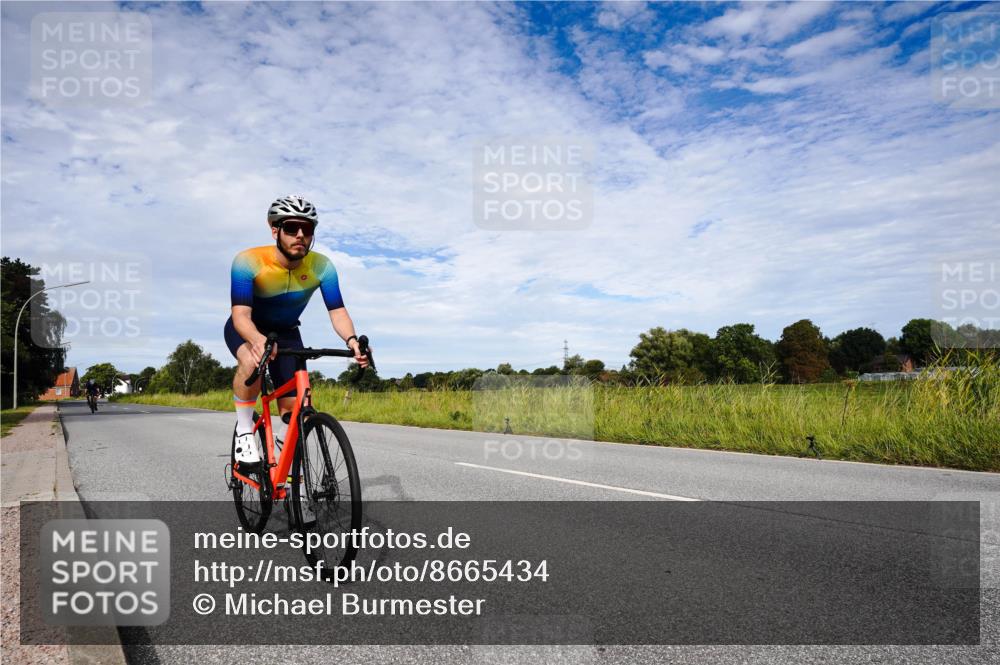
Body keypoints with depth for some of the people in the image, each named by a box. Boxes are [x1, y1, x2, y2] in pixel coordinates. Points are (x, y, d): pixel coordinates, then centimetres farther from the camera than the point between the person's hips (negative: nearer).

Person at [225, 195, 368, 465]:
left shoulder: (321, 266, -23)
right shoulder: (248, 261, -30)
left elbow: (337, 311, -25)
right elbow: (241, 314, -37)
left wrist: (351, 340, -46)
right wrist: (258, 340, -59)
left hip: (286, 333, 3)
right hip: (247, 330, -3)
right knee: (253, 361, -39)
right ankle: (244, 431, -15)